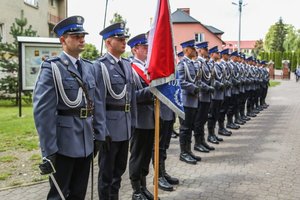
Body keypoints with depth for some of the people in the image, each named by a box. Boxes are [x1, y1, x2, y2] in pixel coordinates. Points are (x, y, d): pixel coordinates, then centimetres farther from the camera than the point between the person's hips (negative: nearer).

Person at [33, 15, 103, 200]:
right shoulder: (52, 68, -10)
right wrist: (49, 149, -16)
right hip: (63, 144, -5)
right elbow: (42, 111, -14)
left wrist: (99, 134, 9)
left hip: (86, 142, 6)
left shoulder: (89, 67, 9)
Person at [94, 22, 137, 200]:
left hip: (125, 125, 7)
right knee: (107, 171, 9)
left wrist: (133, 122, 10)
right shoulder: (100, 65, -12)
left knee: (119, 169, 19)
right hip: (110, 126, -7)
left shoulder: (127, 64, 10)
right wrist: (102, 130, -16)